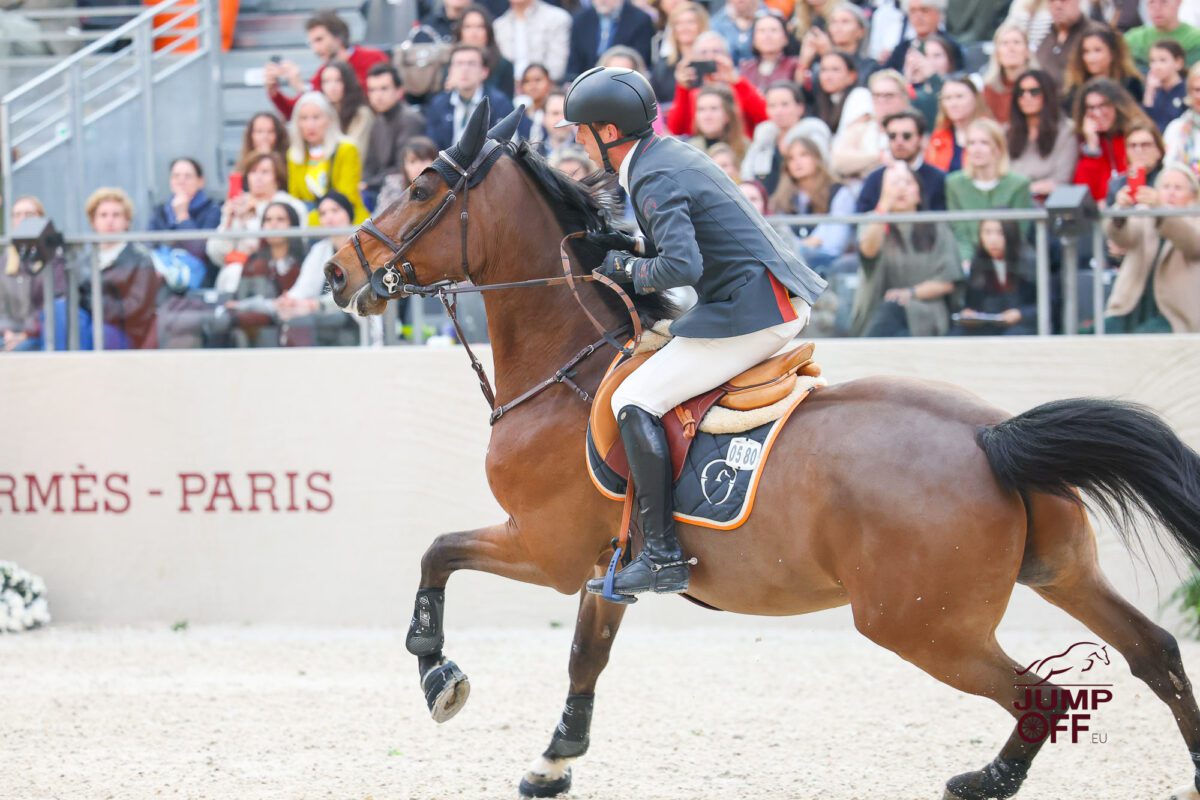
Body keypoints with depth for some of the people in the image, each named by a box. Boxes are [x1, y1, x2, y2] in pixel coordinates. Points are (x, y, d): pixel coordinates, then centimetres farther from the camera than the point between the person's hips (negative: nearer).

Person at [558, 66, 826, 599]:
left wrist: (629, 268, -9)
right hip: (784, 302, 11)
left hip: (751, 312, -11)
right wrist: (635, 246, 14)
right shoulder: (672, 154, 15)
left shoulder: (653, 179, -15)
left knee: (635, 400, -10)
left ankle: (661, 556, -16)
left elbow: (682, 266, -27)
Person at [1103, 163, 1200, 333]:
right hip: (1129, 311, 3)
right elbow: (1122, 237, -9)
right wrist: (1121, 209, -33)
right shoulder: (1142, 215, 13)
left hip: (1171, 318, -3)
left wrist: (1159, 208, -38)